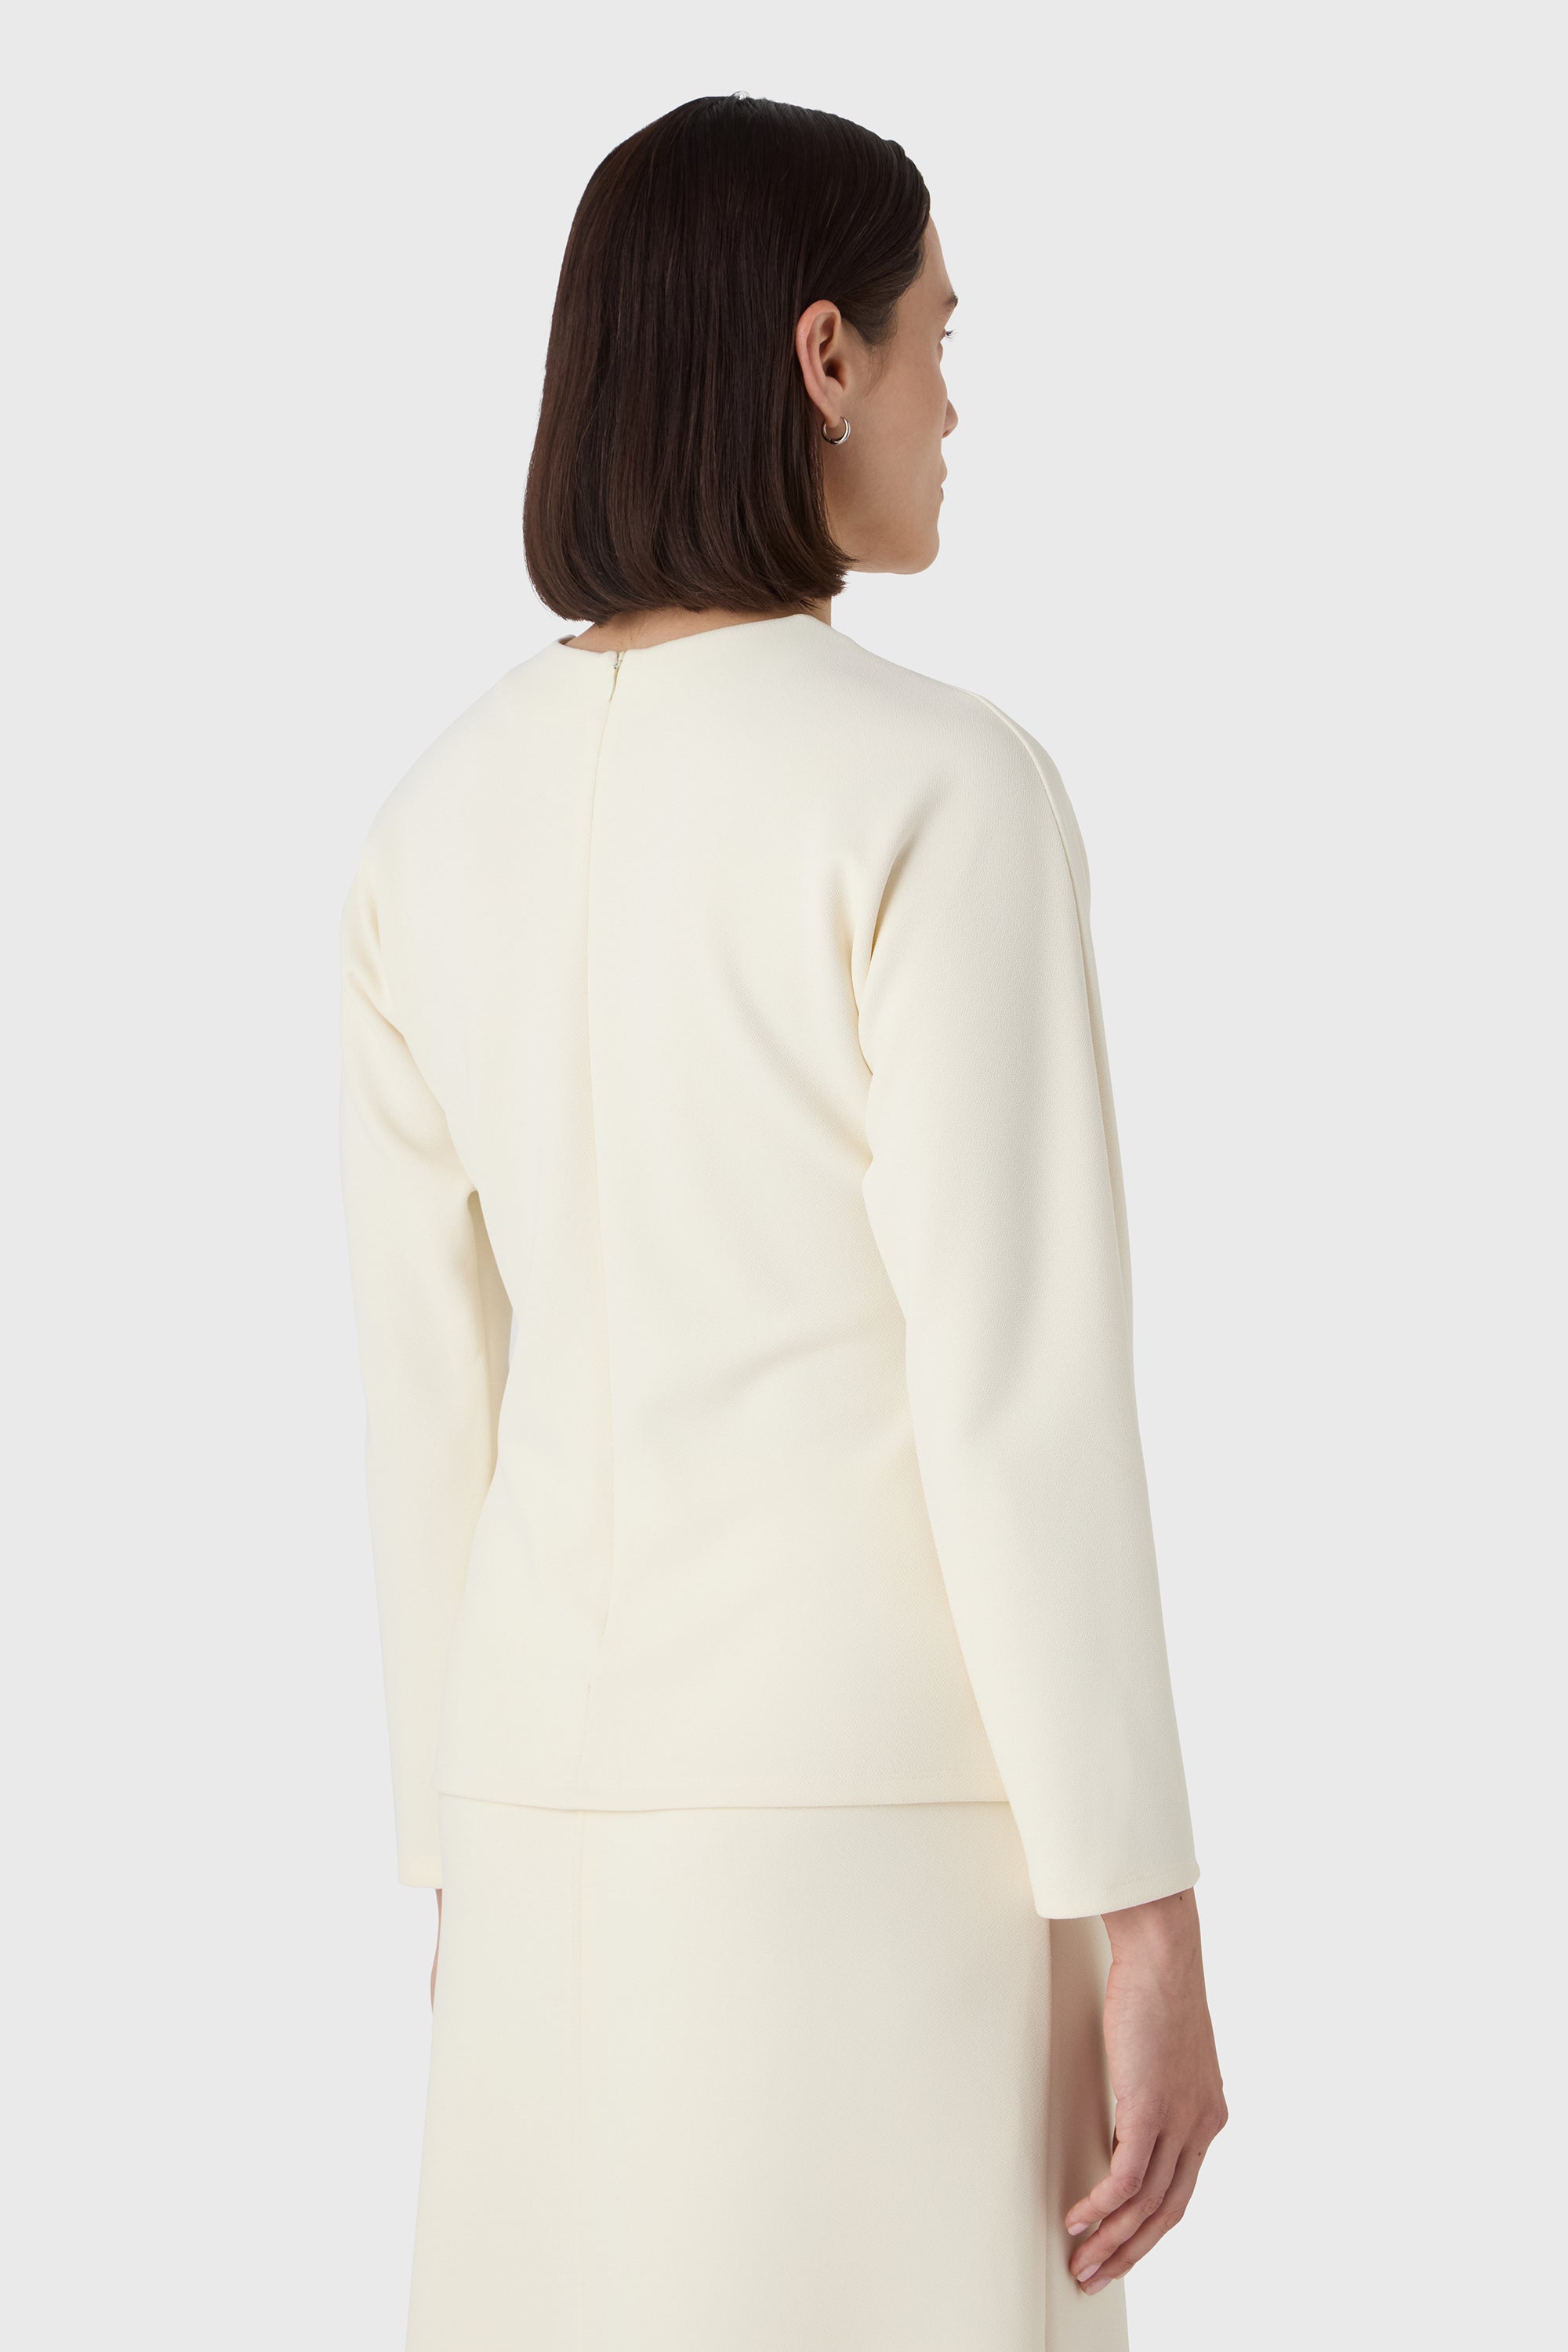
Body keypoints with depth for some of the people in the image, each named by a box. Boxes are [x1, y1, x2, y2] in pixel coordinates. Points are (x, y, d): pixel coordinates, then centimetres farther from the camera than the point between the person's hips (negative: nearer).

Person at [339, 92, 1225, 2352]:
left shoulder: (440, 825, 7)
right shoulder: (940, 789, -14)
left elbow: (431, 1401, 10)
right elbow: (1019, 1387, -18)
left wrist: (480, 1866, 18)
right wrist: (1153, 1929, -13)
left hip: (585, 1793, 7)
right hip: (882, 1819, -7)